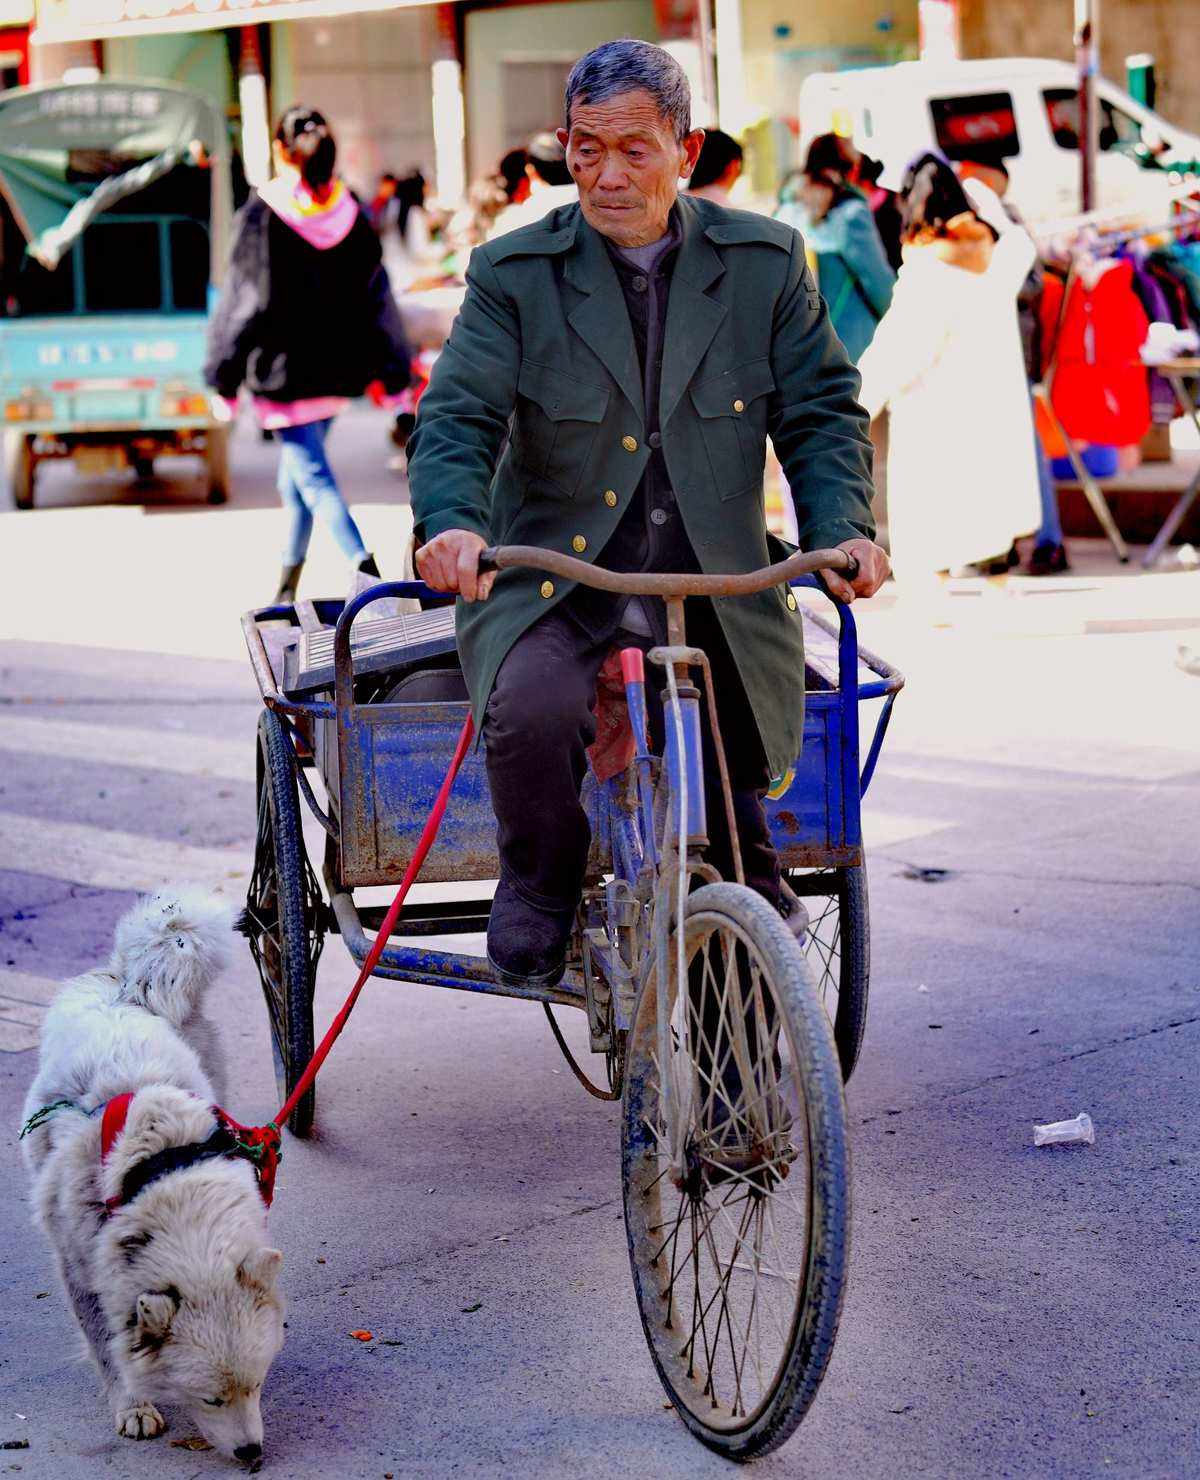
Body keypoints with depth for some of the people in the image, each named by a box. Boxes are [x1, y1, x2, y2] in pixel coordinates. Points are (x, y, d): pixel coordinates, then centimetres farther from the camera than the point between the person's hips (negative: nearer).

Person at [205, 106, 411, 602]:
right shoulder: (349, 211, 4)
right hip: (337, 369, 6)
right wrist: (389, 370, 16)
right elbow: (376, 295, 9)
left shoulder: (263, 212, -12)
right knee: (297, 475, 20)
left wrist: (224, 375, -4)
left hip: (283, 370, -6)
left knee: (313, 477, -6)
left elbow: (245, 297, -11)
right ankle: (289, 584, 31)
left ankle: (366, 569, -24)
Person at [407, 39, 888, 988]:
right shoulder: (513, 275, 1)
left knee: (735, 820, -6)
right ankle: (538, 893, -3)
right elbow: (458, 417, -8)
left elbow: (821, 410, 5)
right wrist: (453, 522, -31)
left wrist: (841, 530, -15)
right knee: (533, 710, -33)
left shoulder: (766, 262, 6)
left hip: (717, 600, 2)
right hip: (555, 591, -1)